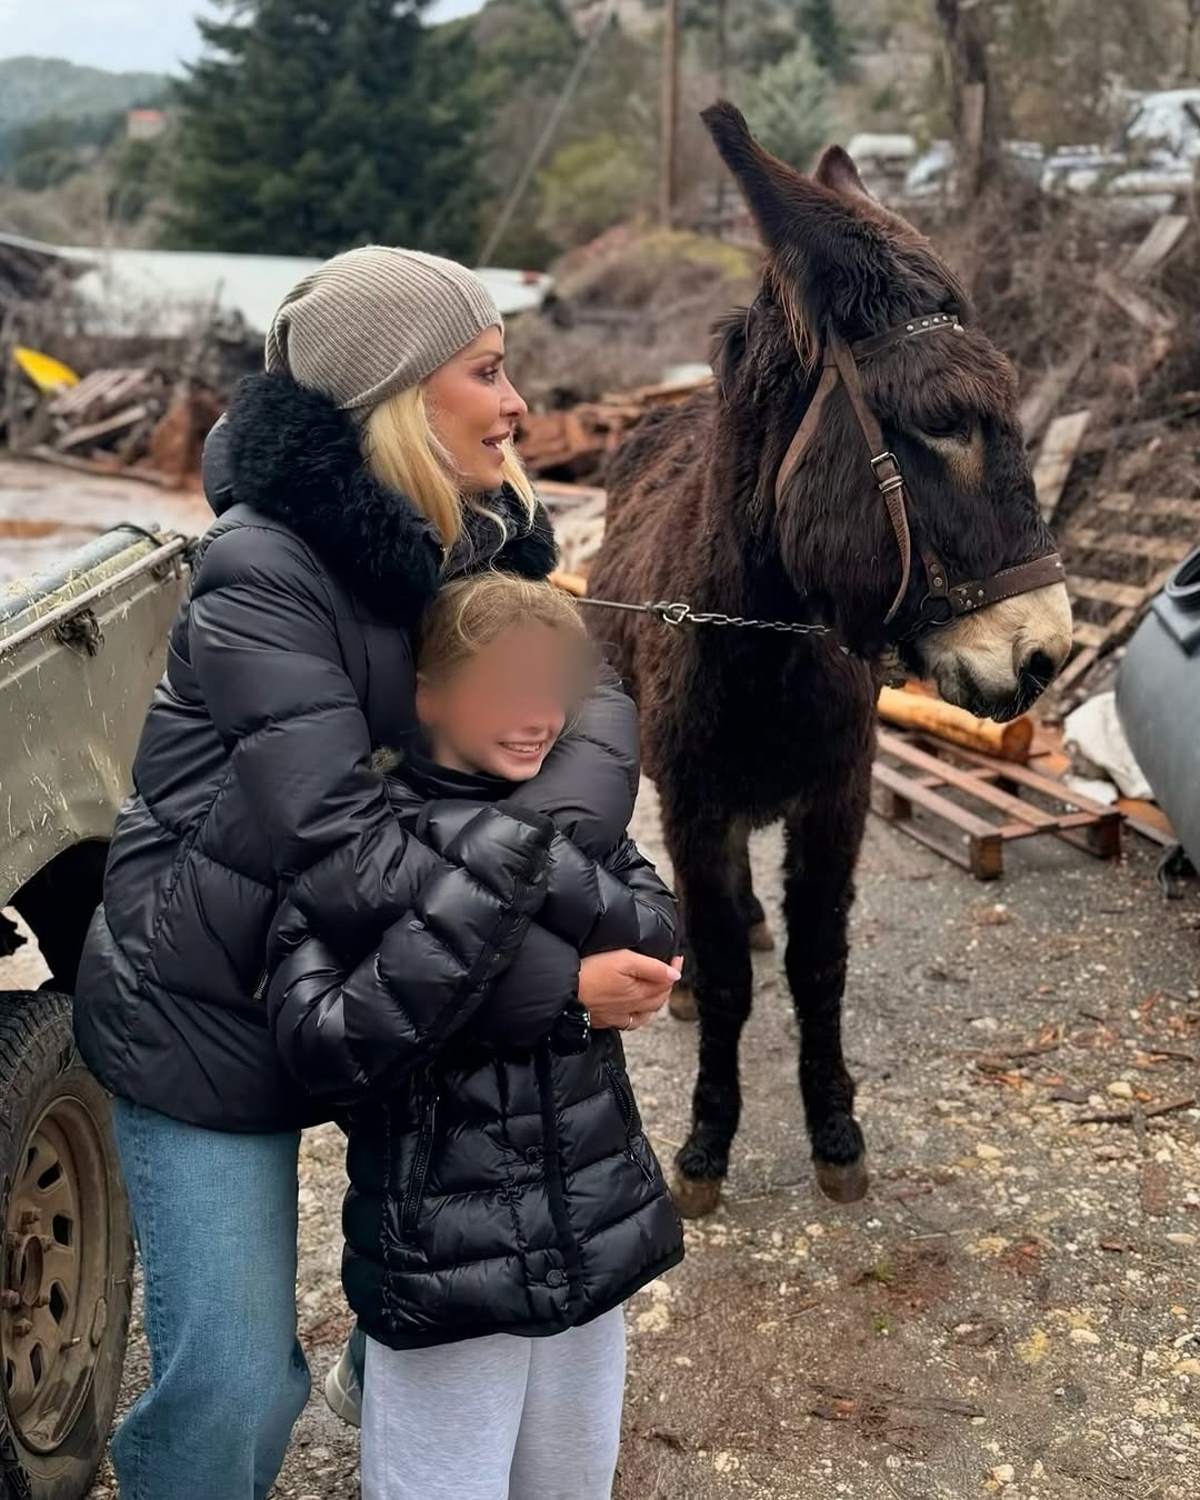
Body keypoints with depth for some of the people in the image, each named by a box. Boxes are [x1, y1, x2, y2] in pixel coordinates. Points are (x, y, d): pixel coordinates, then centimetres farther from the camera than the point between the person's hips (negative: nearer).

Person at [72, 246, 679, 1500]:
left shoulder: (475, 541, -3)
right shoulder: (265, 577, -27)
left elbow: (590, 693, -9)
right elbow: (353, 863, -32)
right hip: (205, 1018, -7)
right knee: (233, 1388, 1)